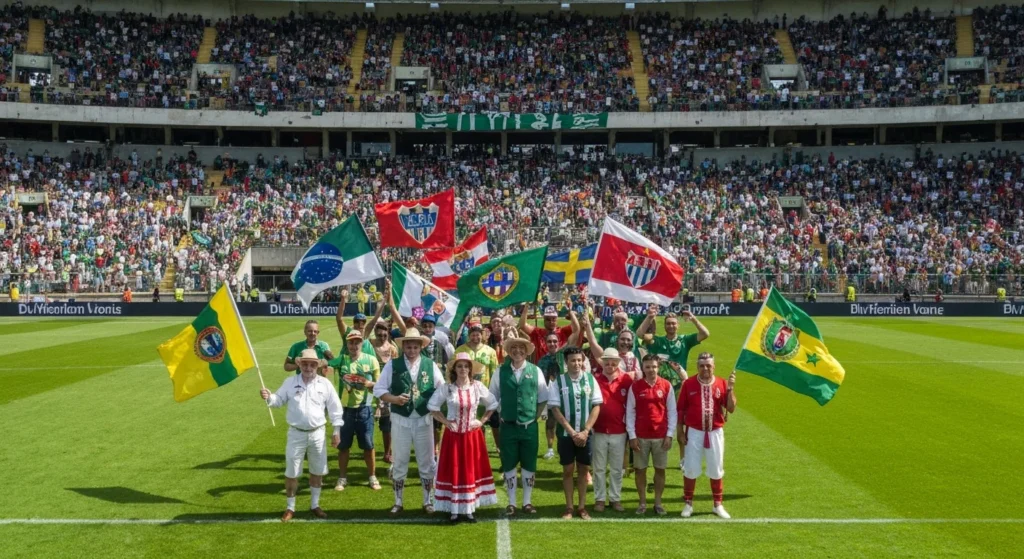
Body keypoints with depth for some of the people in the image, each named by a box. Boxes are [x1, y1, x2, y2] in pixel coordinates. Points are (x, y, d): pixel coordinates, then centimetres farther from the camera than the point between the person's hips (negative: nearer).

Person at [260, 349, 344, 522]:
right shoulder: (290, 382, -2)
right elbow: (279, 401, 1)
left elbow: (335, 408, 1)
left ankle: (314, 505, 28)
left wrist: (337, 431, -1)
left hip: (317, 434, 1)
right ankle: (290, 508, 17)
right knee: (291, 473, 4)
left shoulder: (325, 384, -3)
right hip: (296, 434, -1)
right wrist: (268, 397, -22)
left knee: (317, 471, 13)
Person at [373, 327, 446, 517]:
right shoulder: (392, 365, -1)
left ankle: (427, 501, 20)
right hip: (400, 420, -1)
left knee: (426, 462, 8)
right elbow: (378, 389, 0)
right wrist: (394, 399, -16)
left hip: (424, 419, 1)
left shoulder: (430, 365, 1)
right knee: (400, 463, 7)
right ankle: (398, 502, 18)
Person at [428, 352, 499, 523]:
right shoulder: (446, 388, -6)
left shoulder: (478, 387, -2)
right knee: (453, 471, 1)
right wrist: (445, 421, -6)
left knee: (472, 470, 5)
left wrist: (482, 421, 0)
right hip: (453, 435, -1)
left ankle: (469, 509, 13)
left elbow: (493, 404, 9)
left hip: (473, 435, 1)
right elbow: (432, 406, 1)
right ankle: (454, 510, 6)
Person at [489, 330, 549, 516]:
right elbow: (493, 398, 8)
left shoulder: (535, 371, -1)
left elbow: (543, 399, 7)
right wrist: (501, 416, 2)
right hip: (508, 426, 0)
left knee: (529, 465, 8)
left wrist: (535, 417, 0)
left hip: (529, 426, 0)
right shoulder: (501, 372, -1)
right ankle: (511, 503, 15)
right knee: (509, 465, 5)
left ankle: (527, 502, 18)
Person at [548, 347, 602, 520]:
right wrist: (572, 432, -11)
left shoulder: (590, 379, 0)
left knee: (584, 469, 7)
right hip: (566, 433, -1)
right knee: (568, 470, 5)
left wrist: (585, 431, -9)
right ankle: (569, 508, 12)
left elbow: (596, 406, 0)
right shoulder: (558, 381, -5)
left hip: (585, 433, 1)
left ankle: (582, 507, 16)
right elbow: (555, 409, -6)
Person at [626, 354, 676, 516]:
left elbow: (672, 411, 2)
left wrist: (670, 435, -3)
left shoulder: (666, 386, -1)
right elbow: (630, 412, 0)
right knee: (640, 470, 5)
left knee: (660, 469, 6)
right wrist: (632, 436, -5)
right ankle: (642, 502, 15)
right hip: (641, 436, 0)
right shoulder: (635, 386, -2)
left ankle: (658, 502, 17)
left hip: (661, 436, 0)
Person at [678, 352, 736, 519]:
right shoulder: (689, 383, -5)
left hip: (715, 432, 1)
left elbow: (731, 409, -8)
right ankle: (688, 504, 17)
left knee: (716, 470, 10)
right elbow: (681, 409, 0)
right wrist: (680, 432, -3)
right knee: (690, 469, 5)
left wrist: (730, 389, -20)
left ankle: (718, 505, 22)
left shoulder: (722, 384, -3)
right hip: (694, 432, -1)